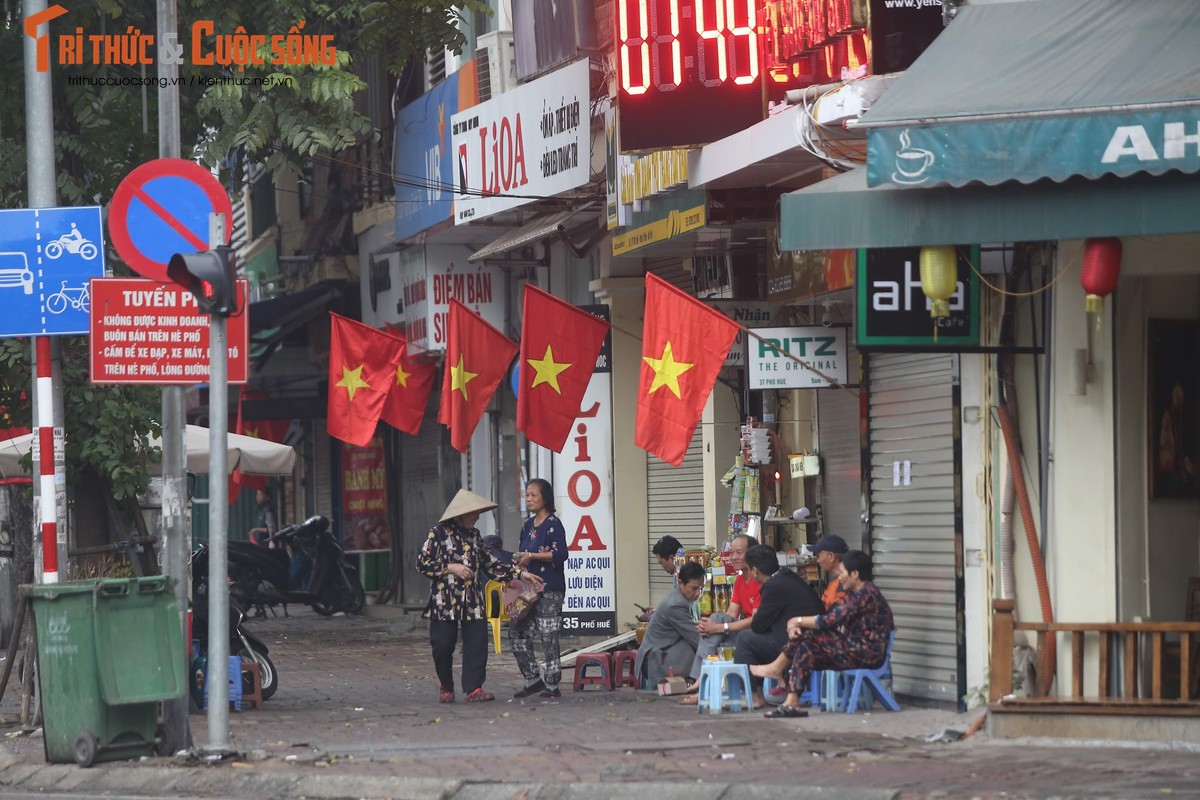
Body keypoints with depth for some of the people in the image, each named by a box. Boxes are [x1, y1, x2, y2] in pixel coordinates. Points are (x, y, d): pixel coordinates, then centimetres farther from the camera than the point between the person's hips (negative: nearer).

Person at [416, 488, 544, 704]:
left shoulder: (473, 535, 15)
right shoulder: (439, 533, -3)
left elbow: (490, 563, 20)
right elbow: (422, 563, -7)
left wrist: (520, 573, 15)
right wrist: (451, 568, -14)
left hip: (472, 601, 5)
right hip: (444, 601, -5)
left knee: (477, 642, -6)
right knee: (443, 645, -3)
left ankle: (474, 688, -4)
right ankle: (446, 688, 14)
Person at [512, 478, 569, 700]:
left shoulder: (553, 525, -8)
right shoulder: (528, 525, 16)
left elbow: (560, 555, -18)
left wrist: (531, 556, -16)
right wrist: (519, 562, 5)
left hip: (549, 590, -9)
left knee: (548, 637, -6)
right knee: (517, 632, 6)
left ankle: (552, 685, 0)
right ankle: (533, 679, 15)